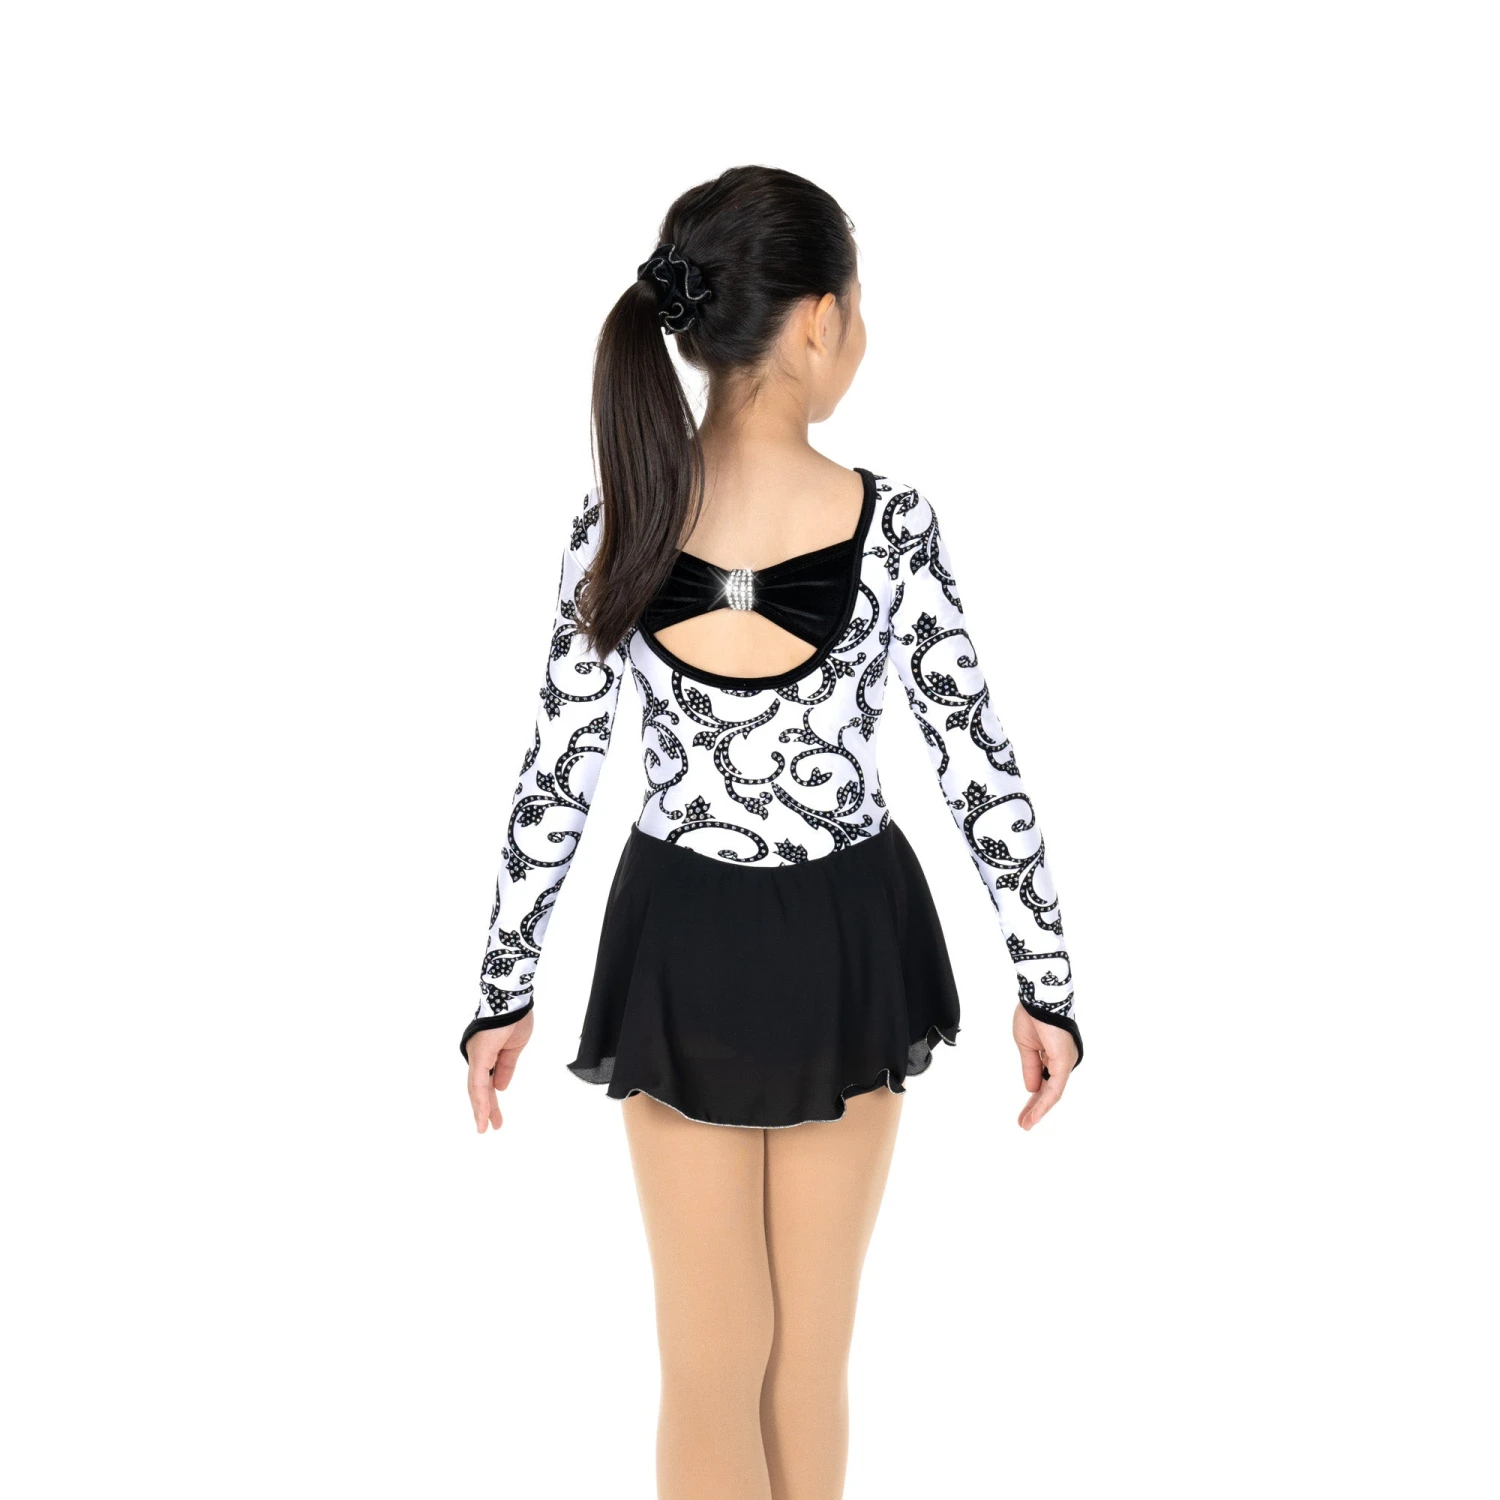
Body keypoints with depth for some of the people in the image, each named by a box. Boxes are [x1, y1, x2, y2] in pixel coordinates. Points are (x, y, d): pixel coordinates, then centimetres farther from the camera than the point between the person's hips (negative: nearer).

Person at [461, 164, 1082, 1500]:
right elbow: (981, 765, -11)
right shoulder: (894, 526, -16)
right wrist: (1047, 979, 0)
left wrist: (507, 988, 3)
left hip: (686, 958, 1)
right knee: (812, 1348, 16)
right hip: (845, 950, 0)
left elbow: (557, 777, -8)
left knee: (711, 1363, 11)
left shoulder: (617, 524, -12)